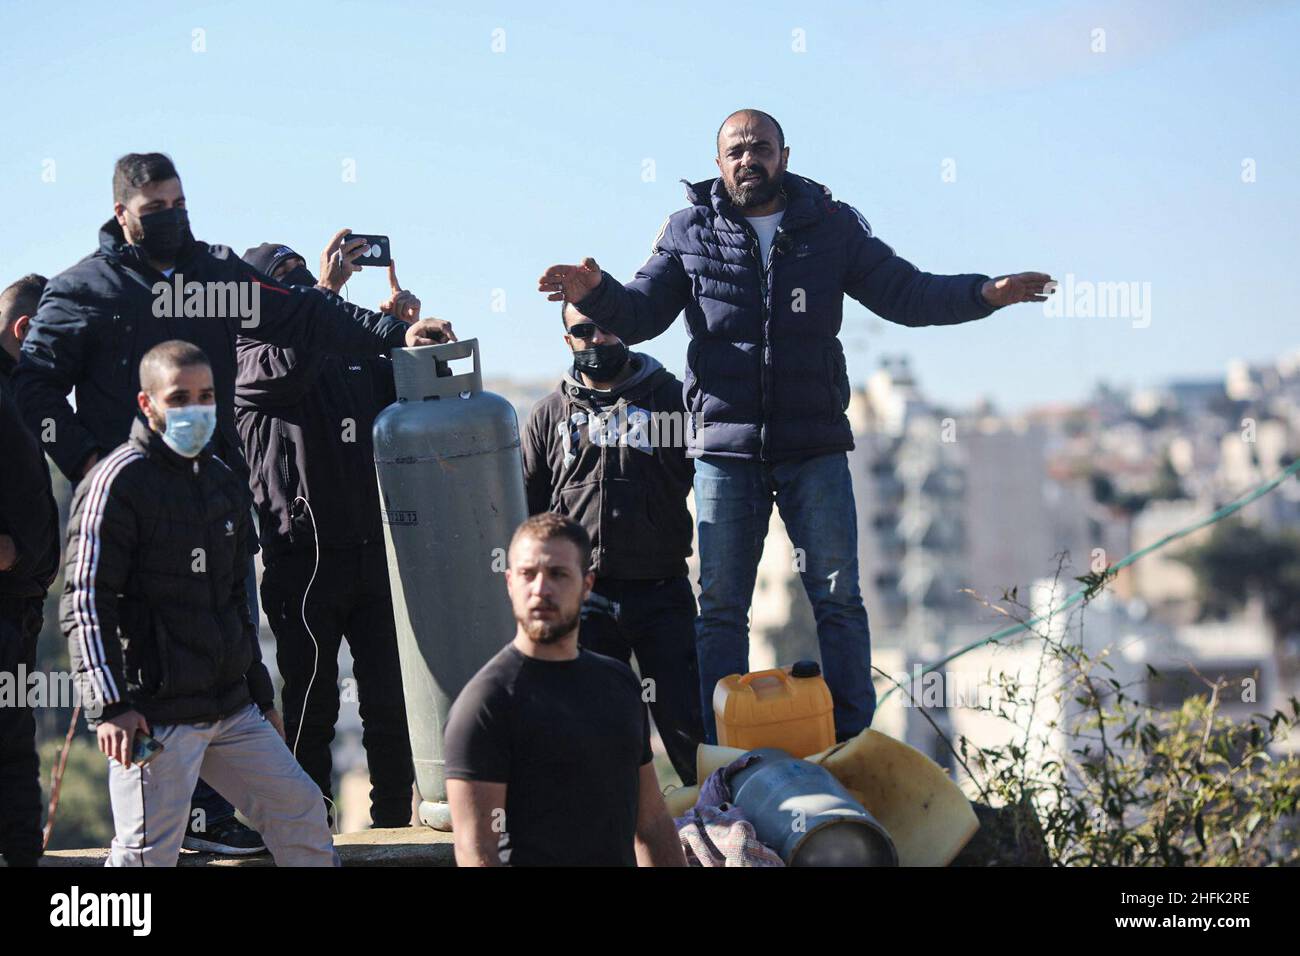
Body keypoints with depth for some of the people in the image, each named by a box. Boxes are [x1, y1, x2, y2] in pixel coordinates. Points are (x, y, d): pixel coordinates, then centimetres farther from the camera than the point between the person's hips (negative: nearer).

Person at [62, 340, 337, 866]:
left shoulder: (222, 481, 16)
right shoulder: (119, 481, -10)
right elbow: (85, 601, -13)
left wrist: (260, 693, 26)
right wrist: (108, 704, -20)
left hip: (231, 710, 8)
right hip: (154, 712, -8)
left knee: (301, 809, 11)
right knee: (147, 852, -10)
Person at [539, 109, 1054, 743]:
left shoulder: (831, 226, 7)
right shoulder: (691, 231, 6)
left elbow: (906, 294, 8)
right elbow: (639, 315, 6)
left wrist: (984, 294, -7)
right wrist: (595, 293, -16)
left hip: (815, 448, 0)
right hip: (724, 445, 0)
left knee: (838, 597, 0)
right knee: (720, 607, 3)